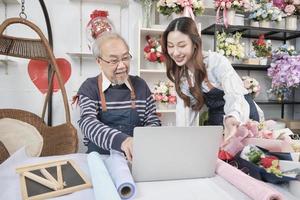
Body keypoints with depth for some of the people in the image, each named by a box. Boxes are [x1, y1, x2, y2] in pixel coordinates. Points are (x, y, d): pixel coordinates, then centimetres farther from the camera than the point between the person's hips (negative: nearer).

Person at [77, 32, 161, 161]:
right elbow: (88, 123, -16)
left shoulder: (140, 85, 6)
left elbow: (152, 121, 9)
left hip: (135, 159, 2)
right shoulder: (90, 88, -2)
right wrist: (121, 140, -35)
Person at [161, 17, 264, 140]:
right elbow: (184, 103, -10)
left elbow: (235, 96, -35)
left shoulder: (216, 61, -24)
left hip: (242, 116, -4)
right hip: (215, 120, 5)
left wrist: (231, 119, -57)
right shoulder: (179, 72, -7)